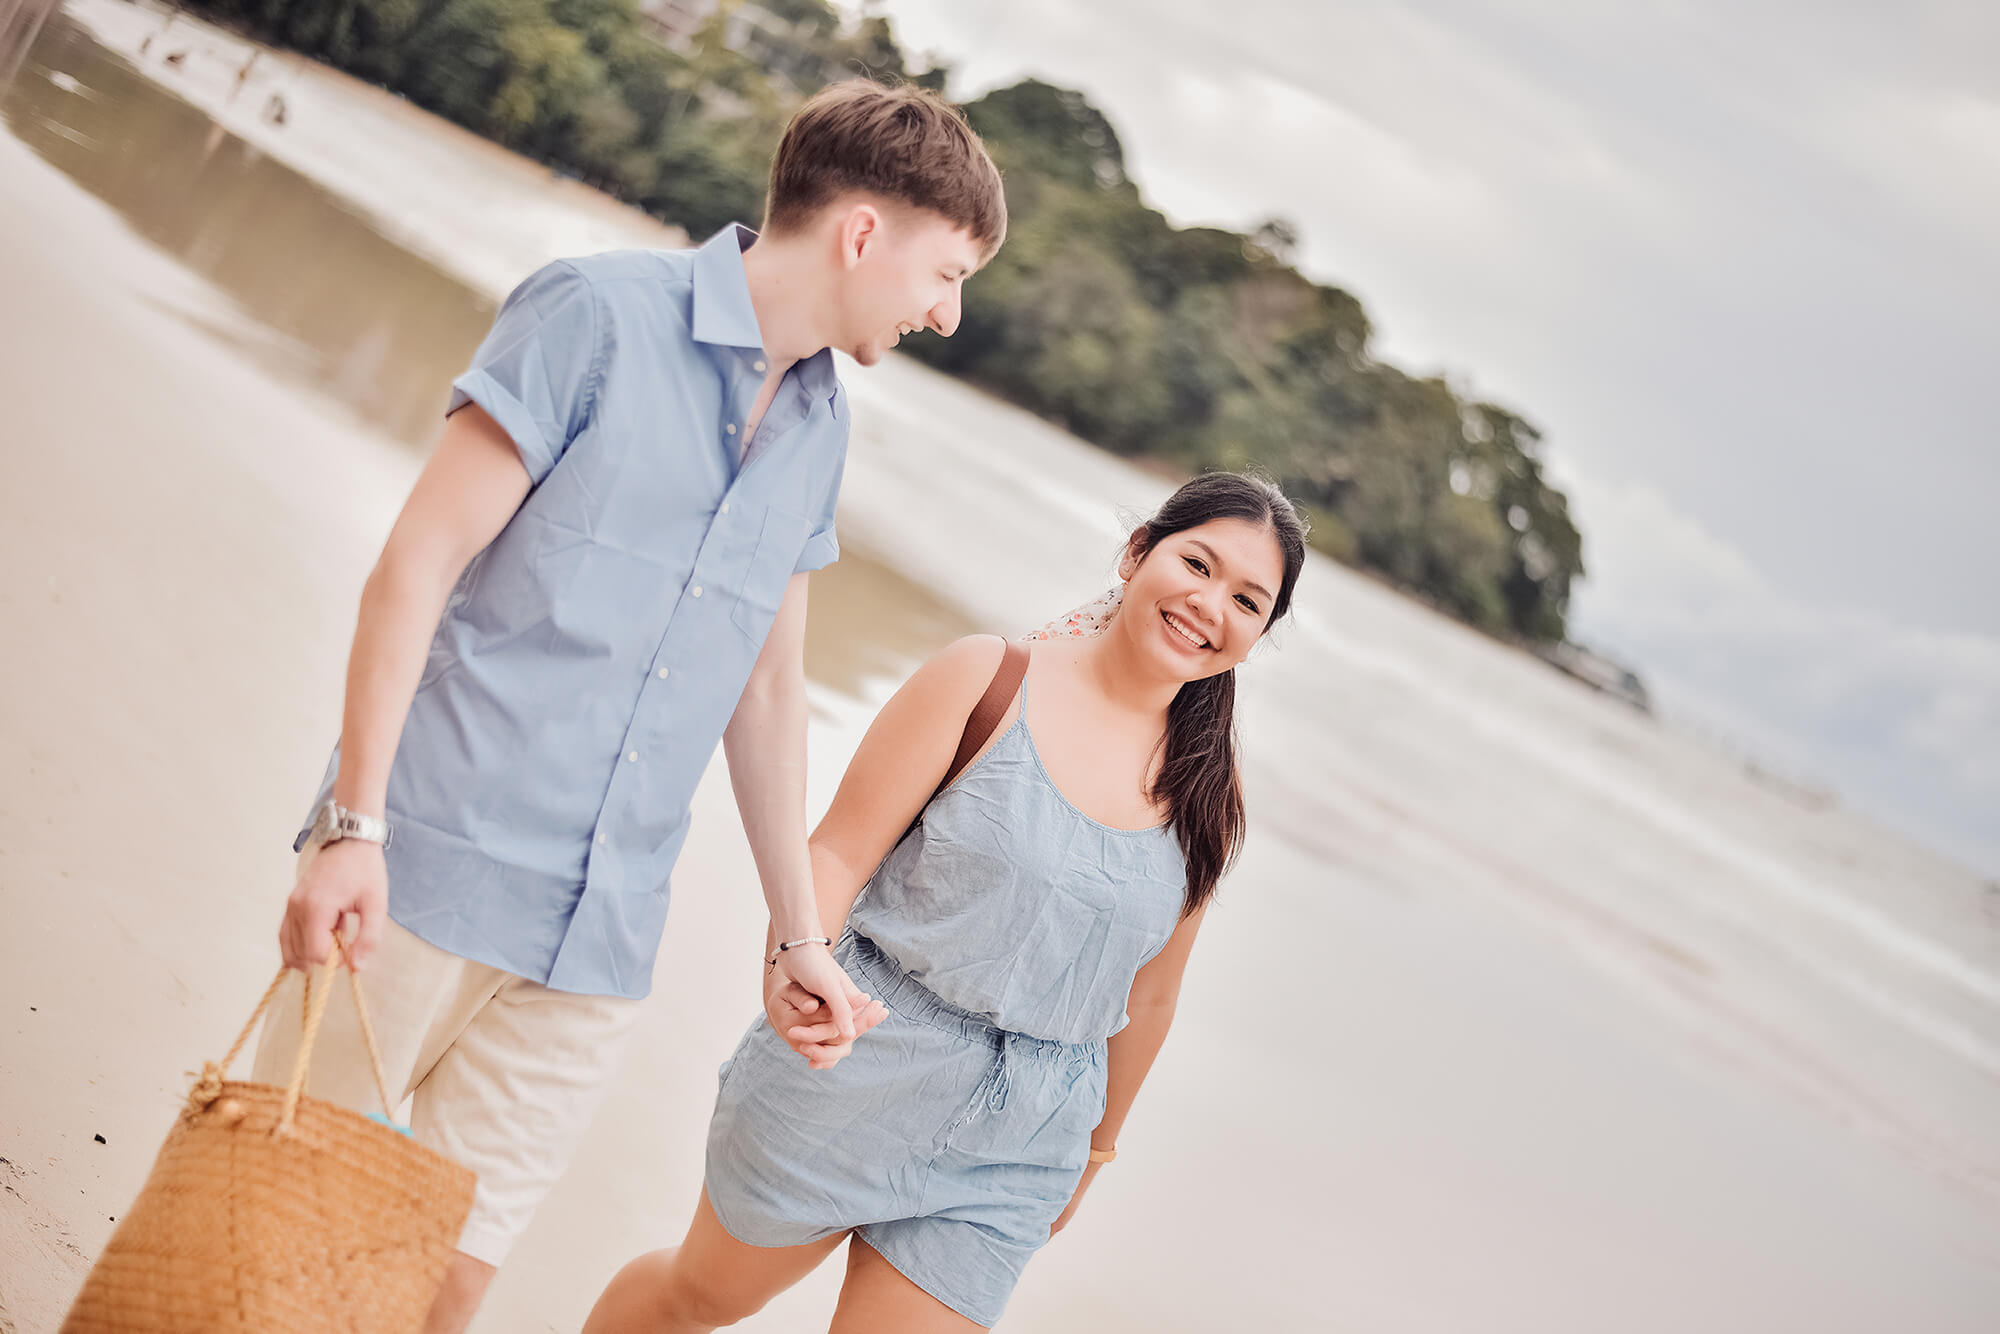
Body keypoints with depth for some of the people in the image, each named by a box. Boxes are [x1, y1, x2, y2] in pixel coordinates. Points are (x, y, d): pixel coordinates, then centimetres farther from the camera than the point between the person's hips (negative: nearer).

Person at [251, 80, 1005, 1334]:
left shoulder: (820, 428, 12)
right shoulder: (600, 313, -7)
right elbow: (419, 561, -9)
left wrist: (801, 932, 20)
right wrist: (355, 822, -15)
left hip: (601, 939, 5)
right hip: (434, 859, -5)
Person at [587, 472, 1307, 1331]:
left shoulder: (1206, 797, 0)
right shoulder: (988, 678, -11)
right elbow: (839, 849, -13)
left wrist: (1096, 1144, 21)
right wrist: (796, 963, -32)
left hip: (1013, 1148, 2)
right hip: (855, 1075, -2)